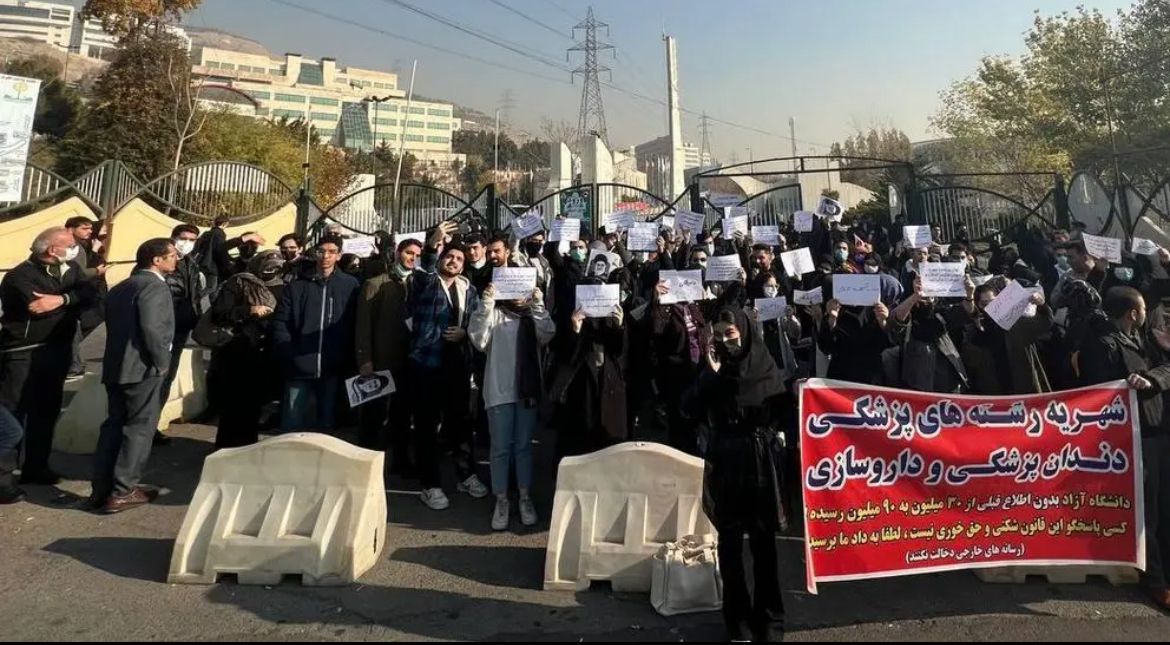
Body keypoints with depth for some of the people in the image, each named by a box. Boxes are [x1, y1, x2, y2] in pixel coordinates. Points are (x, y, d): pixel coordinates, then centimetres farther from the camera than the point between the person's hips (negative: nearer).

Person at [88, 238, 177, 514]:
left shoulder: (120, 287, 17)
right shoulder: (155, 285, -13)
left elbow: (113, 324, 16)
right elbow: (152, 328, -23)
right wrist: (162, 362, -13)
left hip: (116, 366, 9)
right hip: (142, 368, -9)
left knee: (114, 425, 14)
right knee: (139, 428, -1)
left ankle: (101, 489, 17)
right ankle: (121, 492, 2)